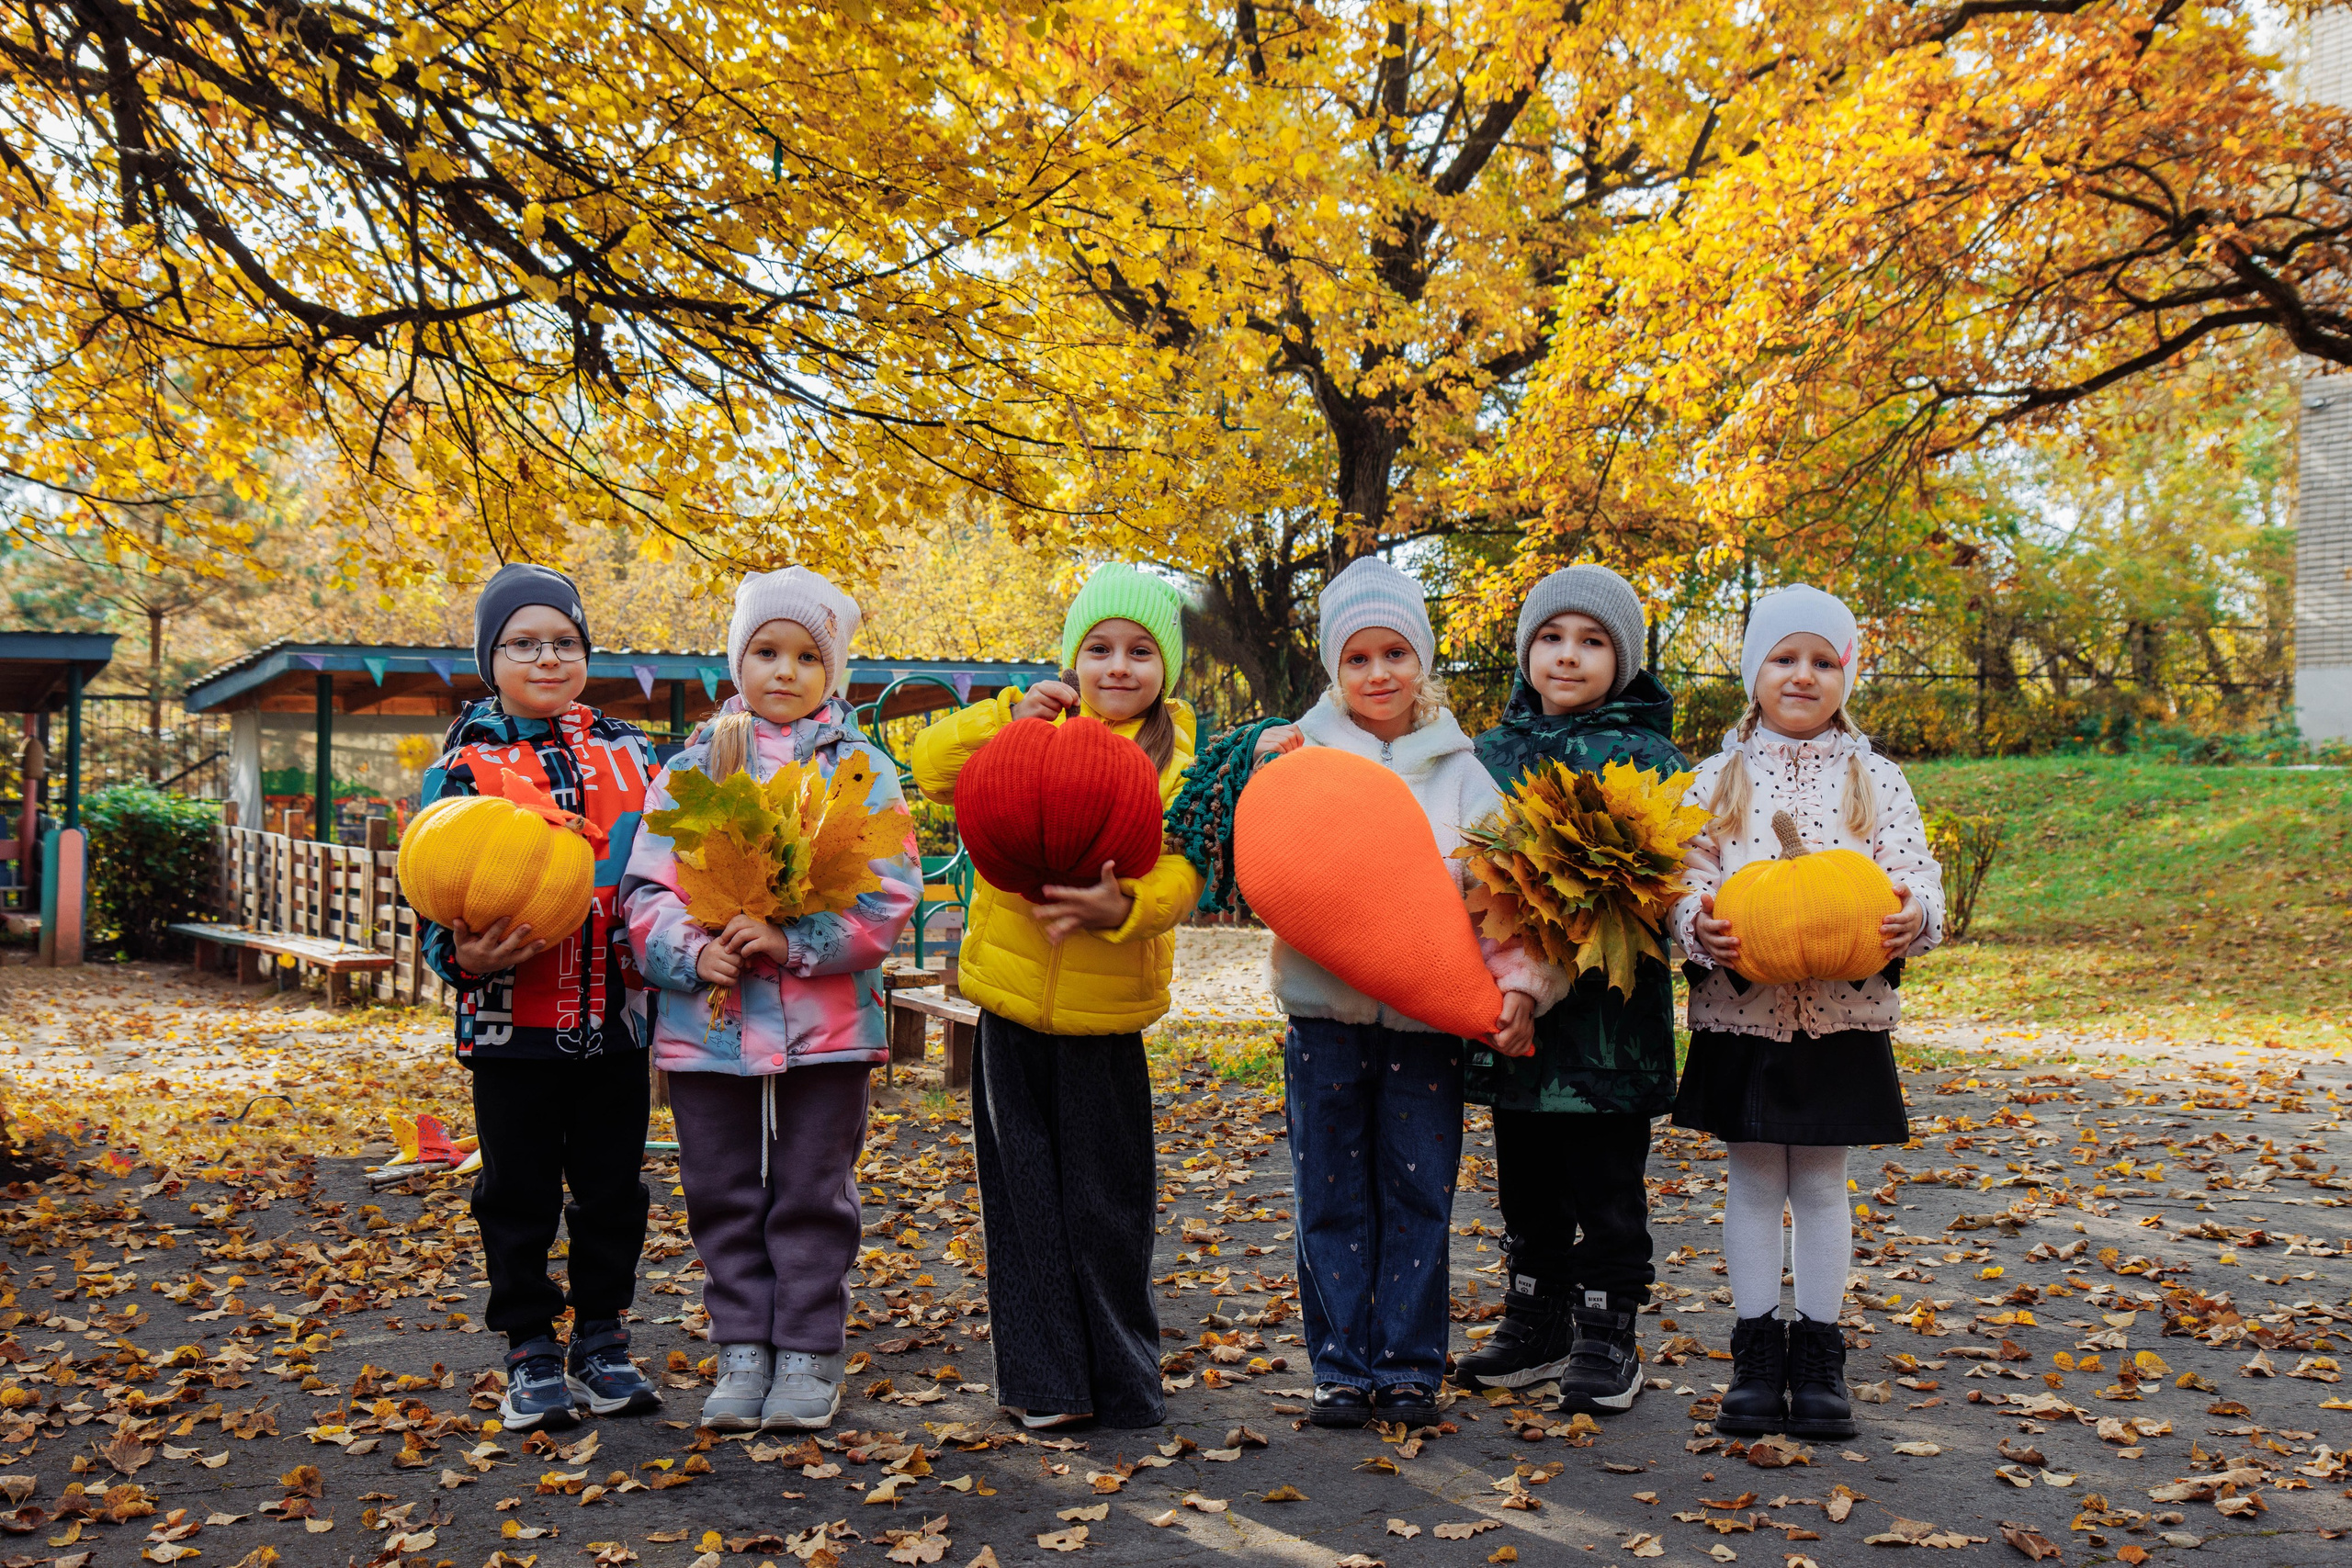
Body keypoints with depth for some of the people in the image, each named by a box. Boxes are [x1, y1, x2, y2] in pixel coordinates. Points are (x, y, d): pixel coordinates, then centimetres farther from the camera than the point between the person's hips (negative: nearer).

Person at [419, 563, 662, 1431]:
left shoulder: (628, 752, 7)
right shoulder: (464, 765, 0)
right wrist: (463, 957, -20)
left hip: (615, 1016, 2)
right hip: (511, 1021, -2)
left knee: (611, 1187, 10)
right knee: (519, 1193, 7)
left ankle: (601, 1342, 24)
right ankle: (530, 1352, 20)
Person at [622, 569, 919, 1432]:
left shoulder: (862, 770, 0)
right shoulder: (690, 768, 6)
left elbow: (887, 899, -7)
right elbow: (646, 888, 2)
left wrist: (792, 940, -20)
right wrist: (693, 951, -16)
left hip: (826, 1025, -2)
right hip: (708, 1024, 2)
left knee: (813, 1195, 7)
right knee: (724, 1198, 11)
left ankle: (809, 1355, 20)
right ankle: (742, 1350, 24)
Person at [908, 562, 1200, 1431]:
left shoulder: (1180, 761, -3)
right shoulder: (1031, 731, 5)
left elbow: (1183, 869, -14)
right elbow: (933, 770, 0)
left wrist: (1126, 907, -34)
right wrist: (1008, 716, -12)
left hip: (1105, 1014, -2)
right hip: (1011, 1004, 2)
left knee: (1105, 1204, 6)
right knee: (1026, 1197, 7)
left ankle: (1120, 1383, 21)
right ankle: (1048, 1382, 18)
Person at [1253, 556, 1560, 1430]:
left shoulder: (1459, 770, 5)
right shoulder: (1300, 757, 3)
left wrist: (1519, 980, -12)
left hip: (1427, 1013, 0)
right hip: (1324, 1009, 0)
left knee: (1418, 1194, 6)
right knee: (1333, 1196, 6)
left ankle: (1408, 1365, 18)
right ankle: (1341, 1366, 17)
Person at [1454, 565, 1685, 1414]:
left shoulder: (1646, 756, -4)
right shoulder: (1493, 752, 10)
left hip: (1608, 1011, -5)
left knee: (1606, 1182, 5)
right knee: (1526, 1178, 16)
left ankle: (1607, 1337, 18)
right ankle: (1536, 1323, 30)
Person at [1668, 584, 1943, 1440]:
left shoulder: (1875, 778, 5)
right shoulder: (1720, 777, 4)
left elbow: (1917, 874, 0)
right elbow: (1686, 874, -1)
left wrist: (1913, 917, -22)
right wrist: (1699, 925, -22)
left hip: (1842, 1014, 0)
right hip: (1741, 1010, 0)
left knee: (1822, 1183, 7)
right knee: (1755, 1180, 7)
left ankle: (1819, 1357, 18)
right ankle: (1756, 1354, 17)